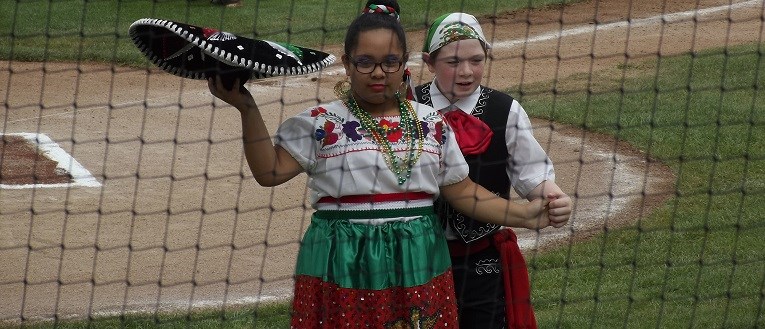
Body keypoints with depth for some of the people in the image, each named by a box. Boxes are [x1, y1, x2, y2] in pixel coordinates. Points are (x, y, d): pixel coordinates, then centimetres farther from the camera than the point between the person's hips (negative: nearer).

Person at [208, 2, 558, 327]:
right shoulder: (322, 124, -2)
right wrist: (247, 109, -19)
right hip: (344, 269, -3)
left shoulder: (432, 124, 8)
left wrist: (525, 215, 2)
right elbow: (269, 172, -9)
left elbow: (462, 191, 11)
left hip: (418, 269, 3)